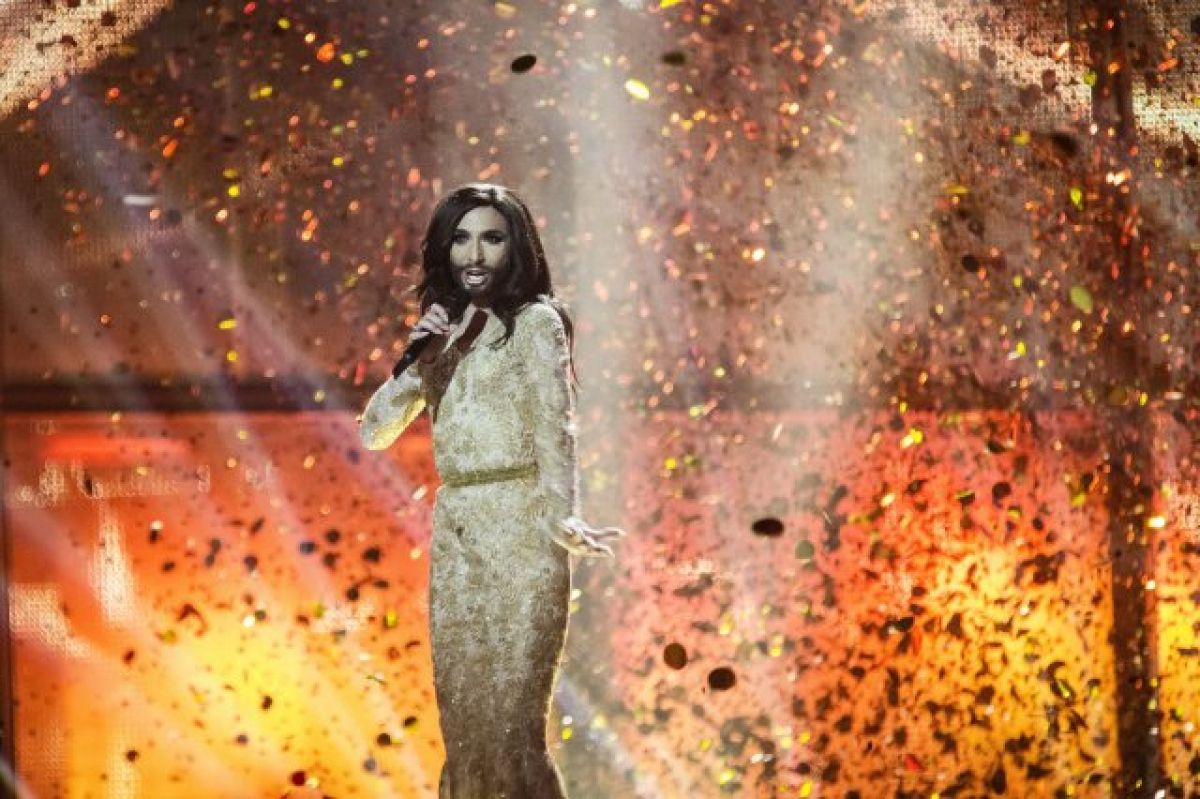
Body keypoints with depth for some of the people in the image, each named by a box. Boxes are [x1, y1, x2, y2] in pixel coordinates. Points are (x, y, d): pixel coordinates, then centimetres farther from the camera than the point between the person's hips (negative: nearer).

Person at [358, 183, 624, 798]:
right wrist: (420, 358, -1)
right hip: (453, 540, 7)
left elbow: (555, 430, -17)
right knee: (462, 723, 8)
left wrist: (563, 520, -34)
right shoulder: (446, 330, 17)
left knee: (509, 727, -10)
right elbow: (375, 432, 14)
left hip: (519, 536, -6)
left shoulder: (535, 322, -2)